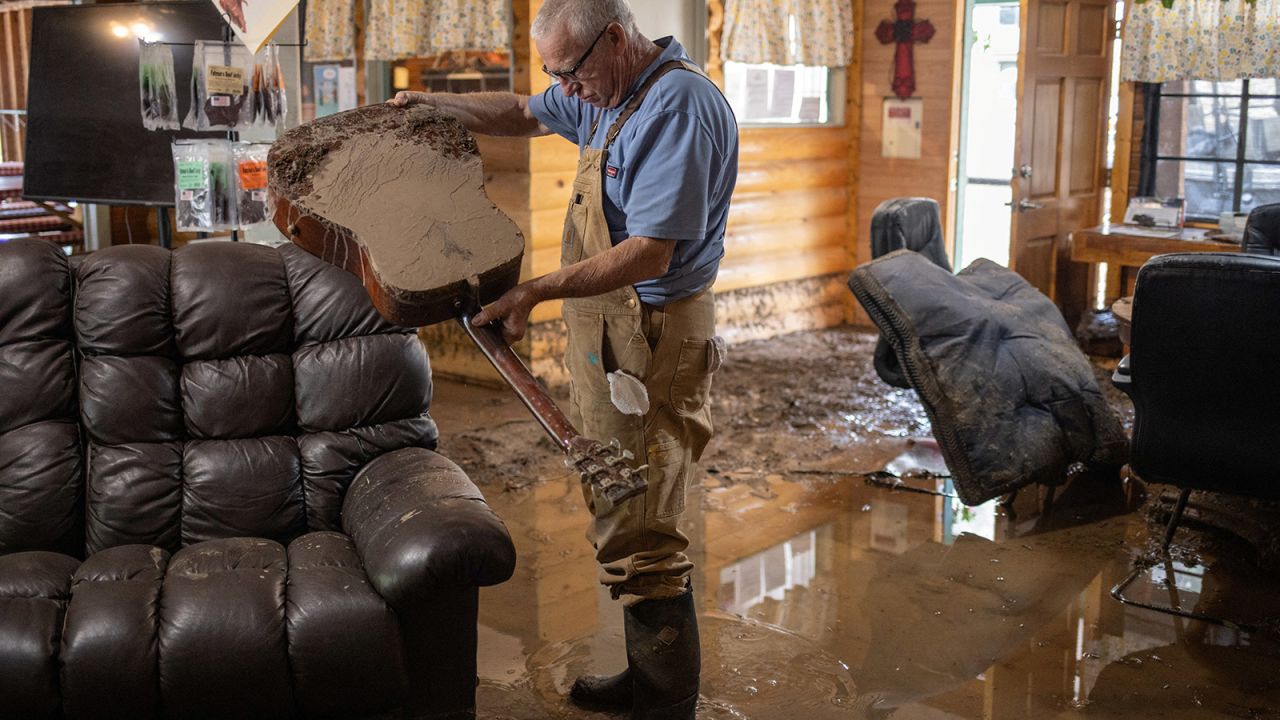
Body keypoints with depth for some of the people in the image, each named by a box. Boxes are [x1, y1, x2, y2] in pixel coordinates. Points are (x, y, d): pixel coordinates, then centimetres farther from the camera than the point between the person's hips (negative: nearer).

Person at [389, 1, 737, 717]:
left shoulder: (679, 104, -18)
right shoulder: (606, 94, 13)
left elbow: (649, 256, -25)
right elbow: (523, 114, 32)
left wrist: (536, 291, -23)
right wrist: (432, 102, 24)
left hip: (650, 342, -10)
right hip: (605, 332, 10)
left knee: (641, 538, -4)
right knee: (622, 520, 15)